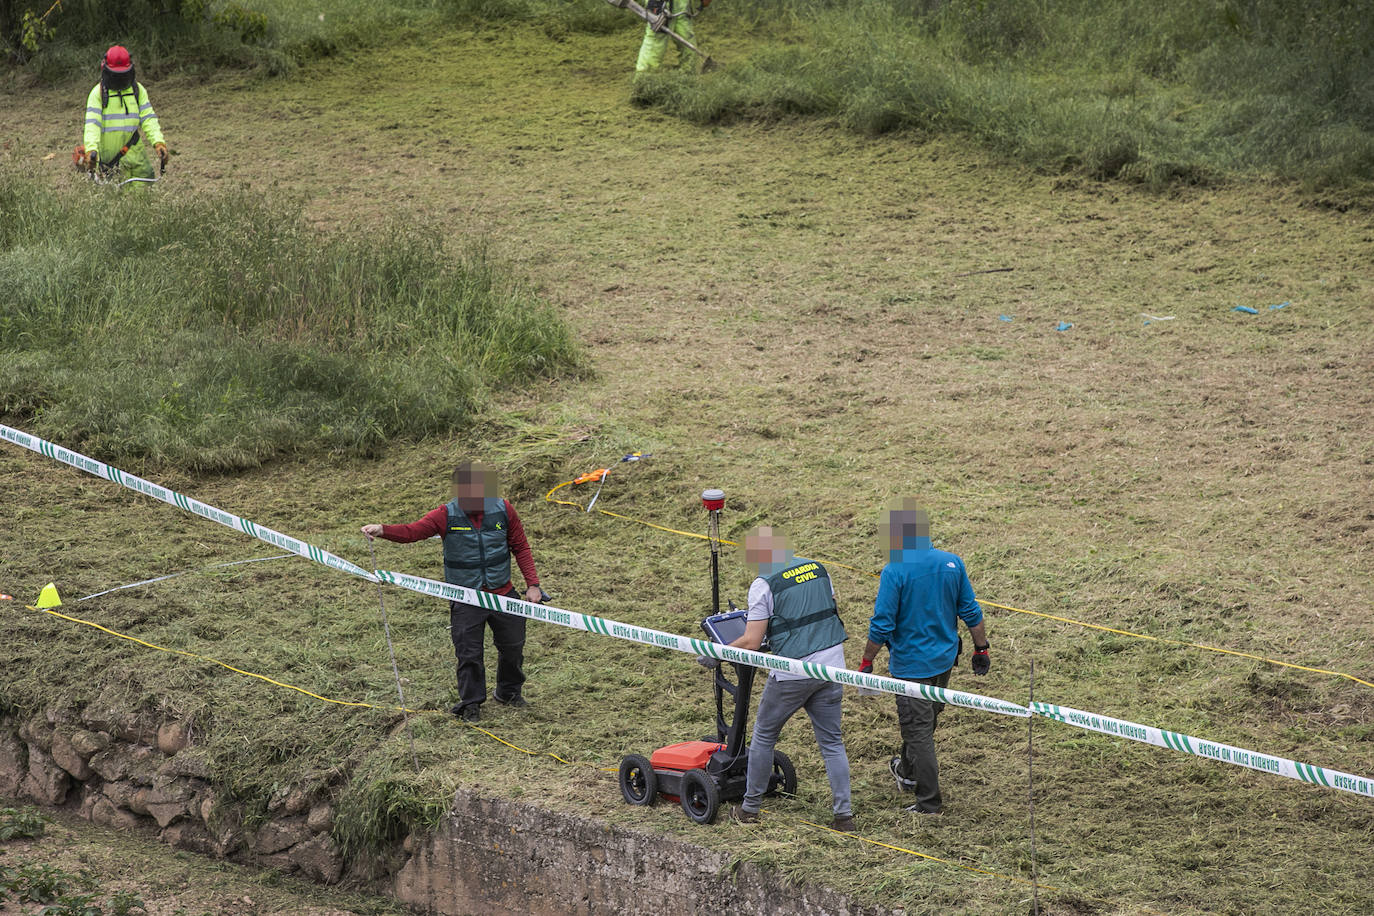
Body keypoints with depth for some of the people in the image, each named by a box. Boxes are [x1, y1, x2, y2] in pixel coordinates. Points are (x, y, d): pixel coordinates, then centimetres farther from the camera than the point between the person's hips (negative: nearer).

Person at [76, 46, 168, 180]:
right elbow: (92, 124, -12)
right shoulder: (98, 93, -2)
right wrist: (91, 150, -29)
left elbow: (148, 119, 0)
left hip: (133, 153, 3)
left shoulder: (138, 90, 8)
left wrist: (158, 142, -18)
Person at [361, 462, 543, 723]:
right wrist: (382, 530, -43)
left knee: (512, 647, 15)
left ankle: (509, 692, 40)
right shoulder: (447, 515, -12)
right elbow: (412, 531, -24)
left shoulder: (502, 510, -5)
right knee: (469, 653, -1)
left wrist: (532, 583, 1)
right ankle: (471, 704, 20)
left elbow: (521, 547, 5)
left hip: (502, 594, 2)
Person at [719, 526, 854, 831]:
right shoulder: (817, 569, 8)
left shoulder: (764, 584, -11)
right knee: (832, 741, 12)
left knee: (763, 736, 13)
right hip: (831, 664, 5)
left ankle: (750, 808, 21)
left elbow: (751, 642, -12)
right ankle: (844, 814, 6)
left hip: (793, 671, -5)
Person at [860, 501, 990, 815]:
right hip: (945, 659, 6)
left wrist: (867, 663, -9)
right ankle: (907, 772, 47)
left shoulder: (894, 572, -20)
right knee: (927, 718, 26)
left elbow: (882, 625, -19)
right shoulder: (952, 563, -4)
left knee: (918, 730, 3)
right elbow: (971, 612, 3)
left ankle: (929, 803, 6)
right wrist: (981, 649, 13)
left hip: (911, 664, -6)